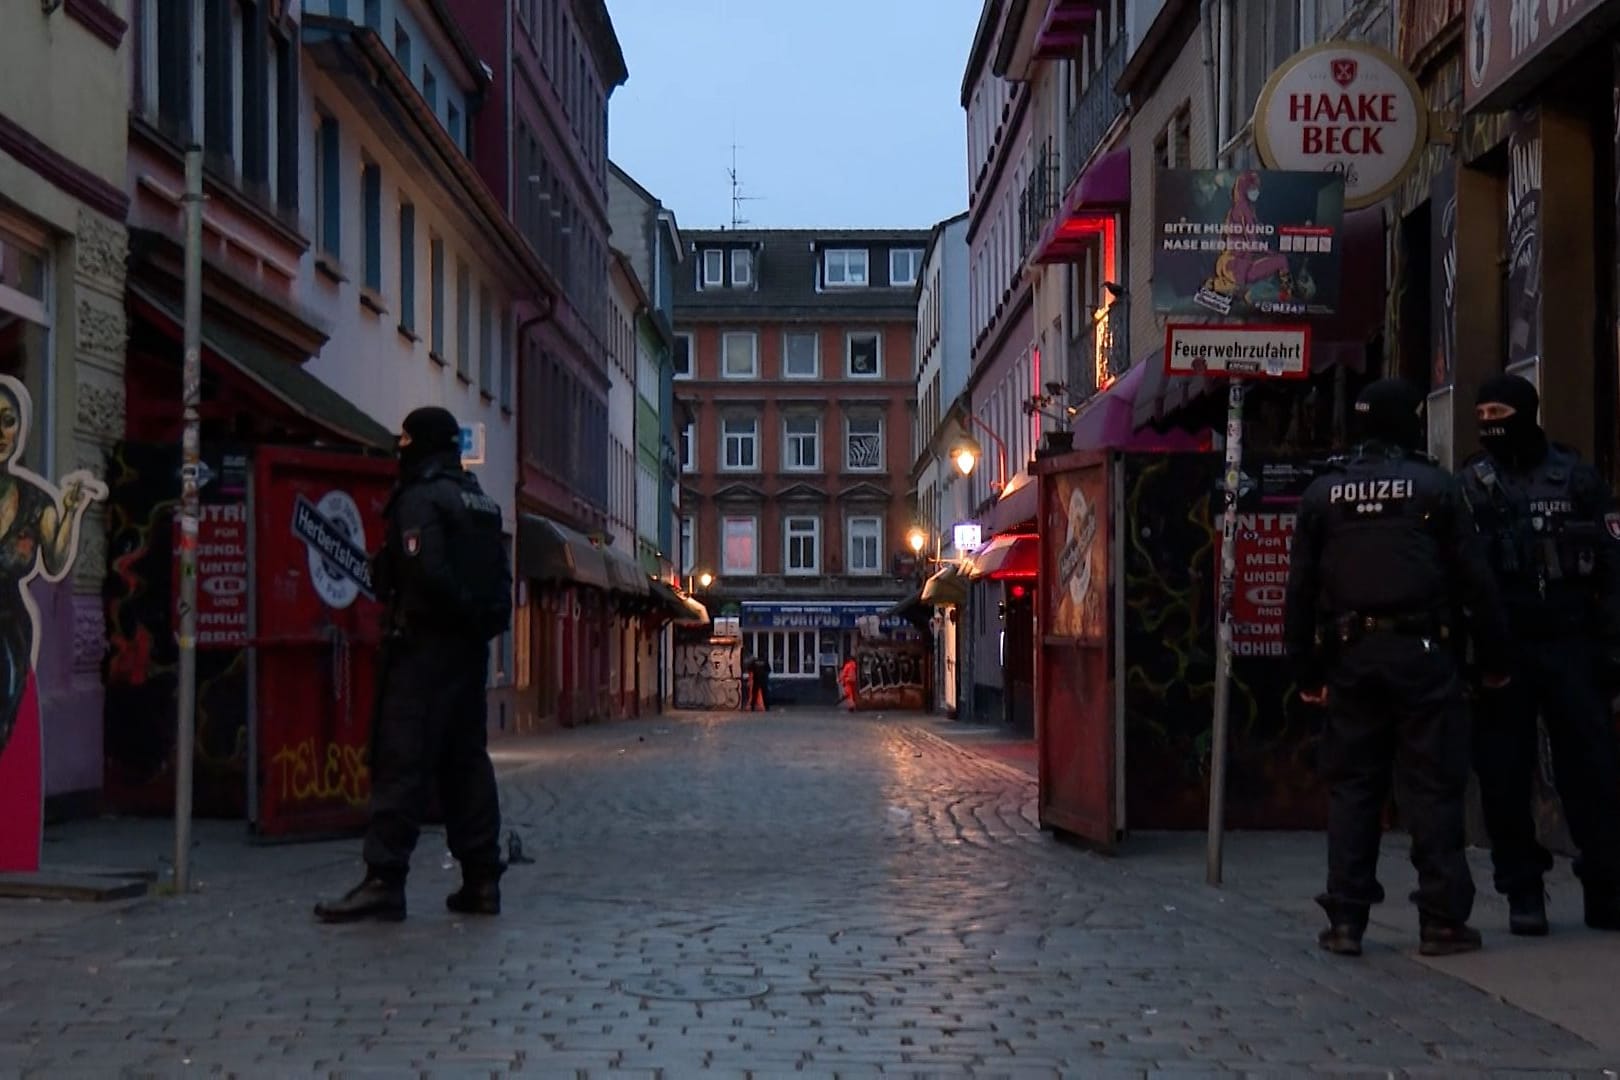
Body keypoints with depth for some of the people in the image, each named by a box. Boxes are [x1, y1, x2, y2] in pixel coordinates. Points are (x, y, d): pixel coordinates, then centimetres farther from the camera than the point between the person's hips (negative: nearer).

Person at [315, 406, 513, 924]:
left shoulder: (420, 499, -10)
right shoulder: (481, 502, 17)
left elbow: (427, 572, -22)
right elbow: (500, 577, 14)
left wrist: (459, 611, -7)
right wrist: (477, 618, 9)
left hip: (425, 645, -9)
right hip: (471, 647, 9)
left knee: (403, 760, -8)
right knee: (466, 759, 12)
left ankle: (384, 880, -11)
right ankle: (481, 877, 13)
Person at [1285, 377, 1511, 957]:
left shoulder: (1323, 494, 7)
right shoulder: (1434, 487, -1)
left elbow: (1301, 590, 7)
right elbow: (1475, 579, -3)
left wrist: (1308, 671, 11)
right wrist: (1493, 656, 5)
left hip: (1351, 656, 3)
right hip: (1421, 653, -3)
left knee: (1351, 786, 7)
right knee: (1433, 785, 1)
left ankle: (1345, 920, 6)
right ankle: (1443, 919, 3)